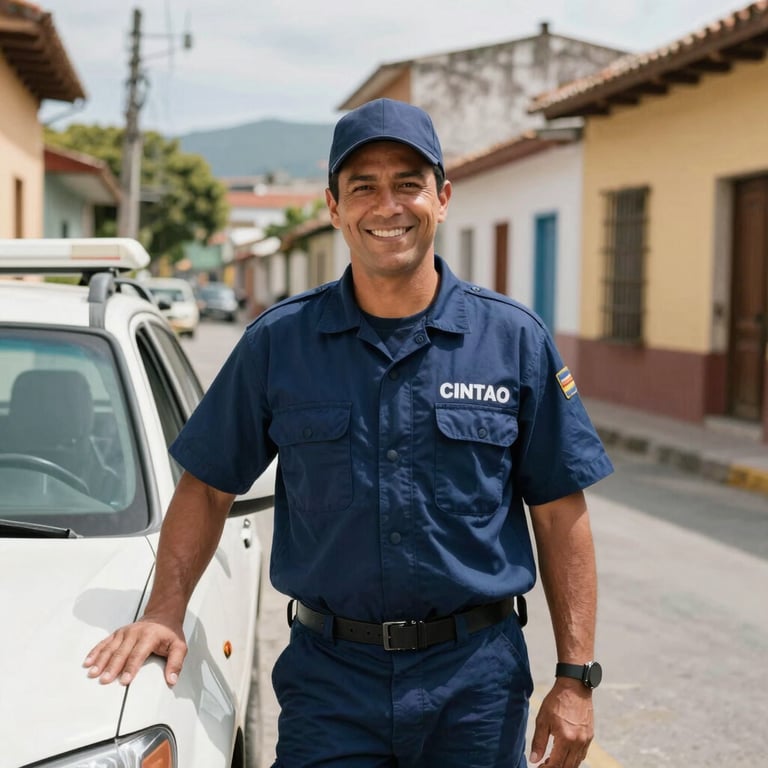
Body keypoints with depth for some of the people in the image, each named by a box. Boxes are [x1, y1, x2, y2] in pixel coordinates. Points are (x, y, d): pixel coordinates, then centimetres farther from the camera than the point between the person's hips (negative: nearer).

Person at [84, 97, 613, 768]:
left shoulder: (516, 340, -1)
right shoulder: (276, 342, 0)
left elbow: (560, 516, 0)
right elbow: (208, 487, 7)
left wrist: (576, 677, -3)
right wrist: (166, 611, -6)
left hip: (476, 679, 0)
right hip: (330, 677, 0)